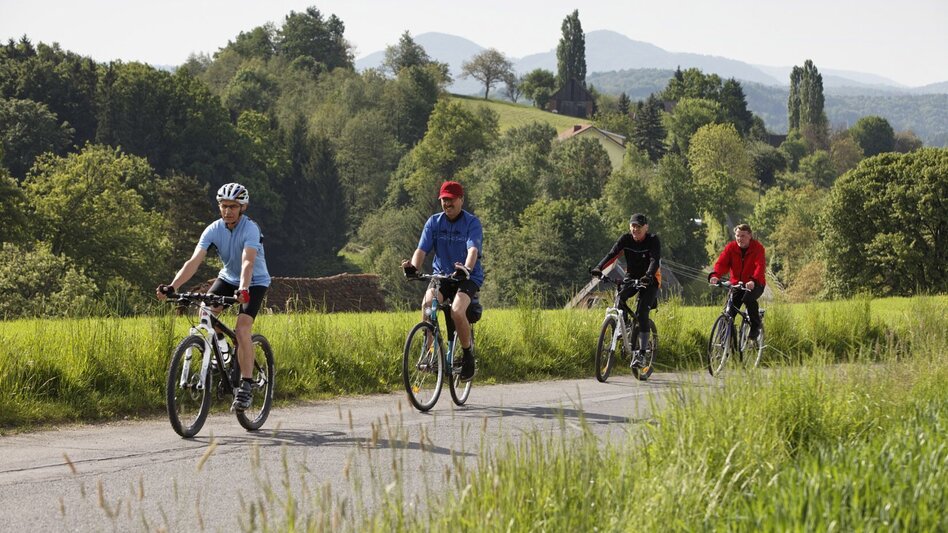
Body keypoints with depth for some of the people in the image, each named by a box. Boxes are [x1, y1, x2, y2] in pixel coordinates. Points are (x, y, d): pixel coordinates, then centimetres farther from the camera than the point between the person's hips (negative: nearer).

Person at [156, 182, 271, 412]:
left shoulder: (250, 229, -27)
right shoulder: (213, 229, -15)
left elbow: (248, 262, -42)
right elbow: (194, 261, -24)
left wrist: (243, 290, -59)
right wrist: (172, 286, -37)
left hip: (255, 282, -5)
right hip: (228, 277, 5)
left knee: (242, 329, -23)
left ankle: (246, 385, -16)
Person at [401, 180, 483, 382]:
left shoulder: (472, 223, -8)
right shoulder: (434, 222, 2)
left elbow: (473, 249, -25)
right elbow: (422, 249, -9)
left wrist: (467, 269, -47)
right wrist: (413, 267, -31)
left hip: (468, 277, -3)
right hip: (441, 275, 3)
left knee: (457, 311, -30)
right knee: (427, 304, -29)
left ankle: (468, 355, -6)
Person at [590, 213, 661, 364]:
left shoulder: (653, 240, -17)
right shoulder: (626, 239, -8)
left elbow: (655, 260, -31)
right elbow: (612, 254, -19)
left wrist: (649, 275, -52)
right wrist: (599, 268, -37)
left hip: (649, 280, -3)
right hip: (631, 277, 3)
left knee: (642, 313, -17)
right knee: (619, 298, -28)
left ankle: (642, 352, -13)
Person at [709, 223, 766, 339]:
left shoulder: (758, 248, -12)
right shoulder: (731, 247, -3)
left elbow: (760, 266, -27)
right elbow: (722, 263, -15)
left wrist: (753, 280, -47)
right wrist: (715, 275, -38)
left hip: (754, 284, -3)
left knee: (748, 298, -34)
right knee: (729, 311, -10)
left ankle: (755, 326, -14)